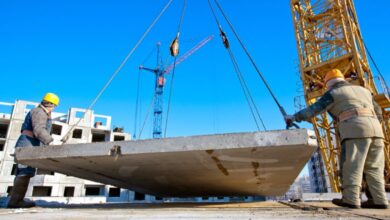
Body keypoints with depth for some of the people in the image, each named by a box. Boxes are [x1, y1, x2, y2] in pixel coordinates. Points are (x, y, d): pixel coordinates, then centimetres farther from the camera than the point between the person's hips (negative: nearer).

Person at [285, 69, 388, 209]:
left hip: (355, 131, -7)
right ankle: (379, 200, 4)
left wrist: (294, 117, 6)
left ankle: (351, 199, -11)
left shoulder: (333, 93, 6)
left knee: (351, 166, -8)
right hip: (375, 129, 7)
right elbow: (378, 112, 27)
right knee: (373, 167, 7)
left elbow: (314, 109, 0)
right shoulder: (363, 90, 26)